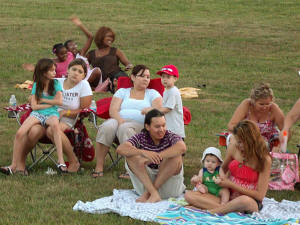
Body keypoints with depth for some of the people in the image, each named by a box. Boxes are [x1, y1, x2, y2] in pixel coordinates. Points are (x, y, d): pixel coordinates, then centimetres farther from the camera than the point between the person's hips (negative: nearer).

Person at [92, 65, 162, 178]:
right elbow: (113, 110, 8)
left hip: (140, 125, -2)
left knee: (125, 129, -38)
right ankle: (99, 167, -34)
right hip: (118, 120, 2)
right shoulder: (122, 92, 24)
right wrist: (120, 120, -13)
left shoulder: (152, 94, 21)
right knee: (107, 127, -34)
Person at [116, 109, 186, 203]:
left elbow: (182, 148, -31)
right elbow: (120, 149, -20)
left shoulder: (170, 136, -7)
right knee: (131, 154, -17)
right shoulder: (141, 138, -2)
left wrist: (156, 156, -37)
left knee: (175, 156, -25)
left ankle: (148, 193, -21)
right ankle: (153, 193, -29)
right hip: (145, 182, 1)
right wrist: (143, 152, -36)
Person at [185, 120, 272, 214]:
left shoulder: (264, 159, -12)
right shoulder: (234, 147, 1)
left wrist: (231, 184, -13)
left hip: (251, 201, -6)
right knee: (189, 195, -16)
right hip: (228, 197, 6)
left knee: (245, 201, -44)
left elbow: (260, 195, -13)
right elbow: (223, 169, 21)